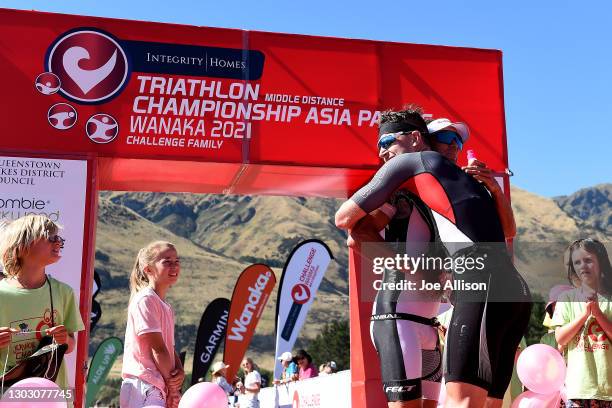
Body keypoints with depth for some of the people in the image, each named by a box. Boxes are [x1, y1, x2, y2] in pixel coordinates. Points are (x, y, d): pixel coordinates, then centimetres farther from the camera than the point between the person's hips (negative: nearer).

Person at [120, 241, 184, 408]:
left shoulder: (166, 307, 18)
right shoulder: (145, 299, -11)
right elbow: (157, 348, -14)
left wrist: (179, 371, -5)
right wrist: (172, 386, -10)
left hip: (161, 389, 9)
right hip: (143, 389, -9)